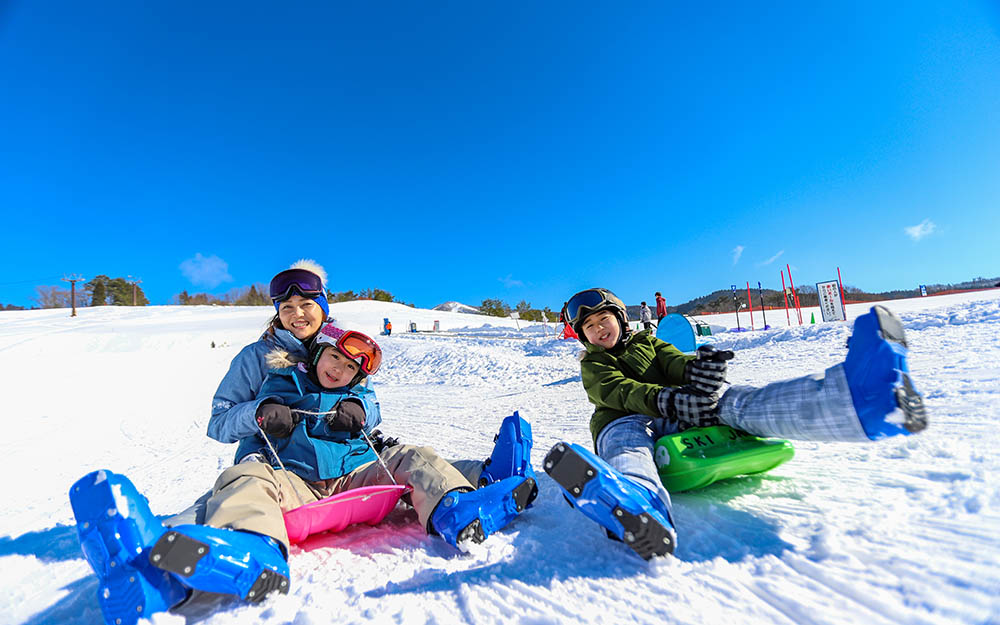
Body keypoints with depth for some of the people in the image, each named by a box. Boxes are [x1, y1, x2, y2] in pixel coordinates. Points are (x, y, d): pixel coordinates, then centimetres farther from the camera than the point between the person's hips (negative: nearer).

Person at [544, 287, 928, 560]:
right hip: (626, 421, -2)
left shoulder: (647, 342, 28)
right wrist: (666, 399, -26)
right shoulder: (592, 366, 17)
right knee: (625, 445, -39)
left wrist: (697, 371, -21)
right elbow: (617, 391, -6)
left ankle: (859, 396, -52)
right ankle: (638, 505, -77)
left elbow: (675, 363, 6)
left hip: (677, 414, 3)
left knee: (734, 401, -25)